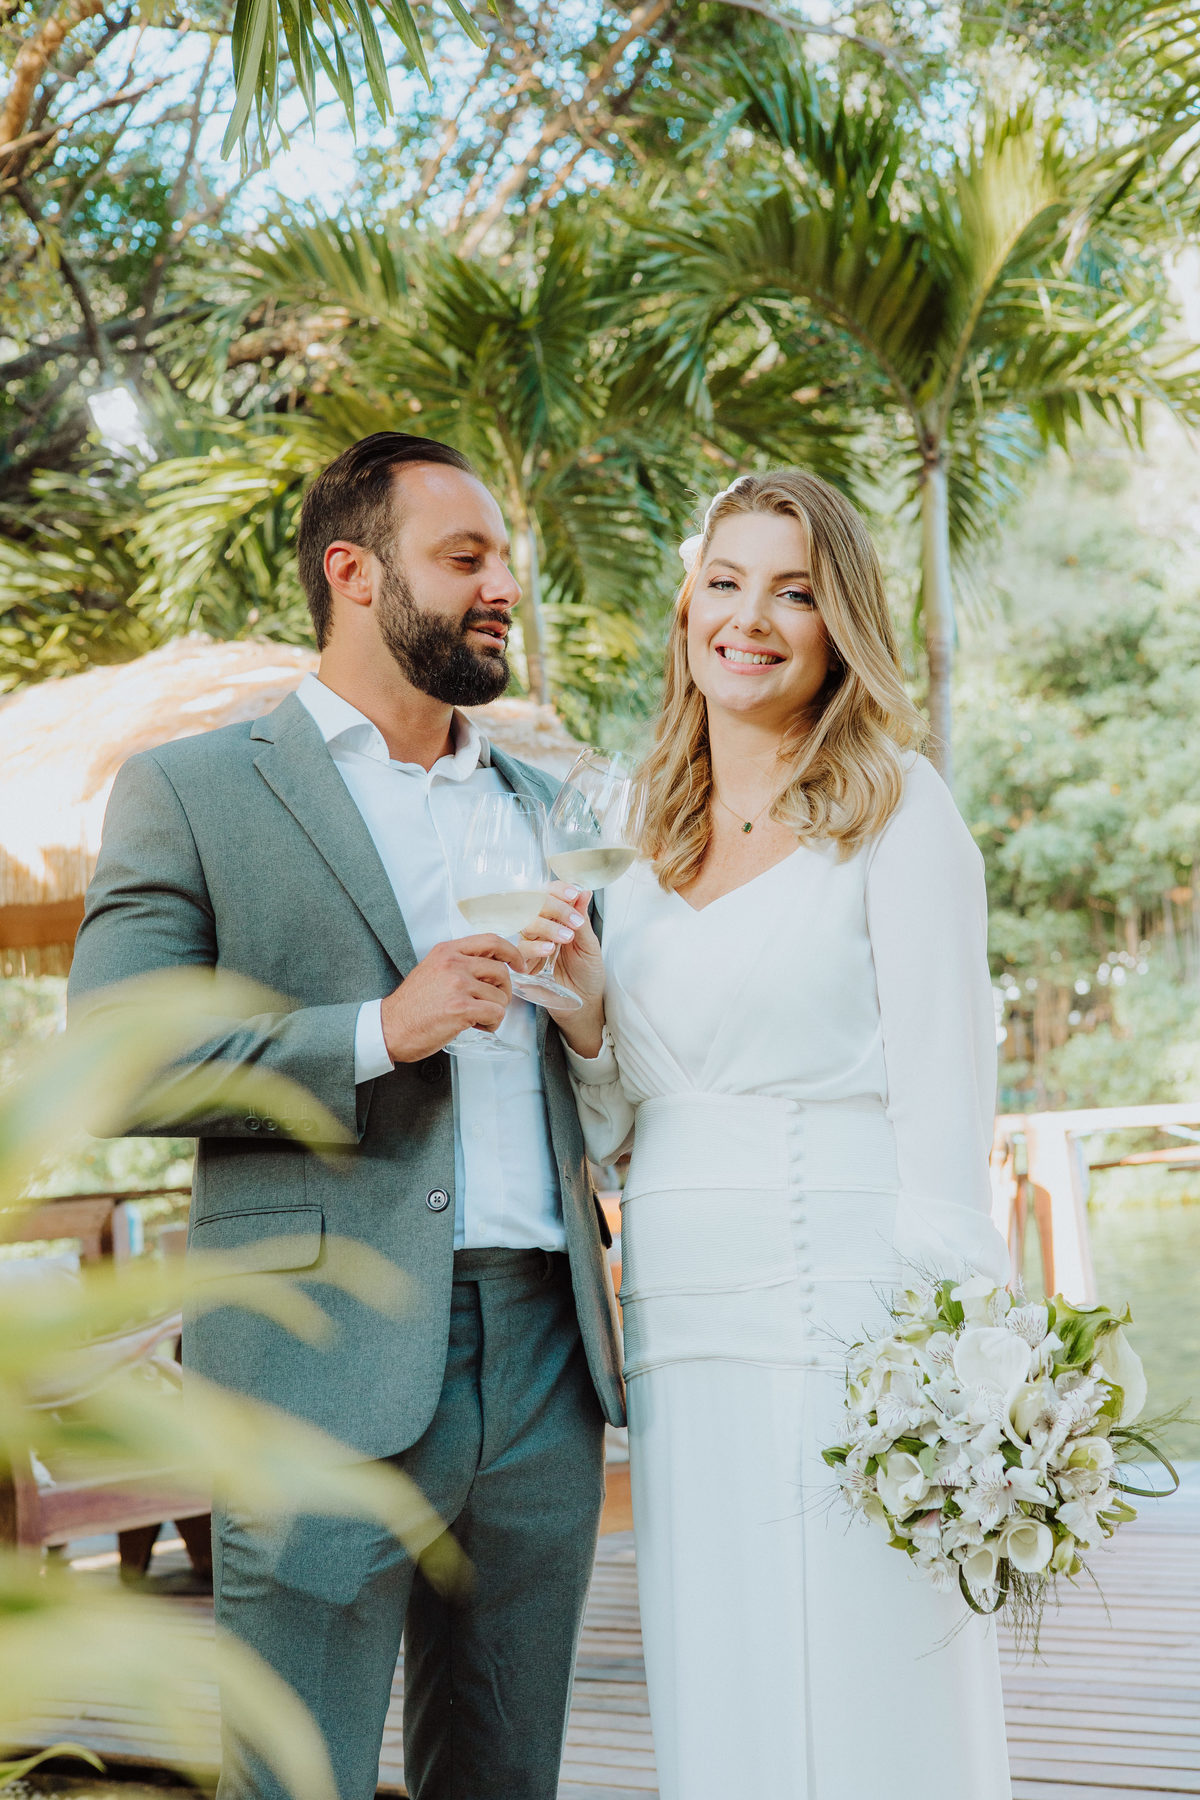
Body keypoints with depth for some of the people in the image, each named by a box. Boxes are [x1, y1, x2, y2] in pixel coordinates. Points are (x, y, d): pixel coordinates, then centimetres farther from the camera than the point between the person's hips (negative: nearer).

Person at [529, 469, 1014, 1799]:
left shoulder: (894, 806, -1)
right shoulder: (645, 864, 15)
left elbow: (943, 1092, -8)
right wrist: (580, 1018, -2)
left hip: (843, 1325, -5)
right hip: (681, 1342, 5)